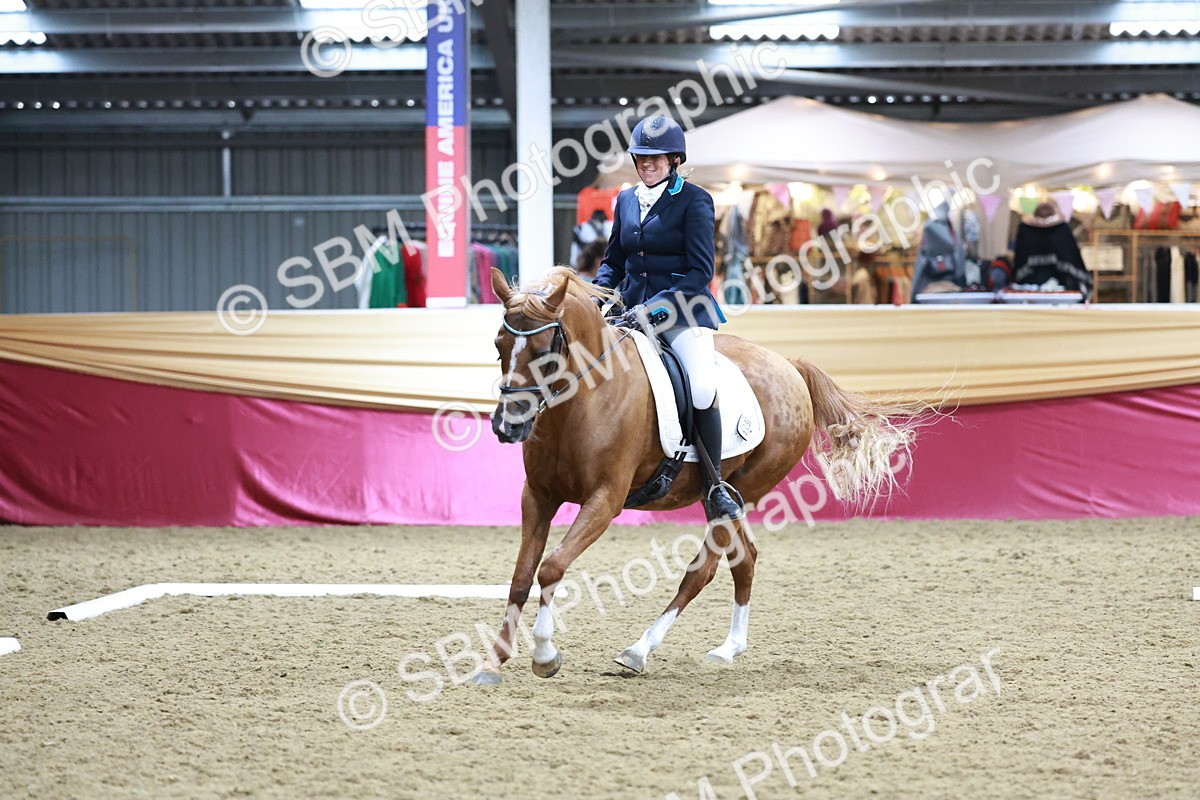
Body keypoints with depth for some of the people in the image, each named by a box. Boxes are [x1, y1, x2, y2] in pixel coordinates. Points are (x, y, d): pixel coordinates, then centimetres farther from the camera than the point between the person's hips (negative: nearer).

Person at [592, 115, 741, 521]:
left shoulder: (694, 201, -5)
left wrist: (655, 307, -20)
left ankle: (714, 485, -13)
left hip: (682, 309, -6)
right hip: (633, 310, 6)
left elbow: (700, 271, -10)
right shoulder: (626, 200, 12)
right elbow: (613, 261, 23)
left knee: (703, 386, -27)